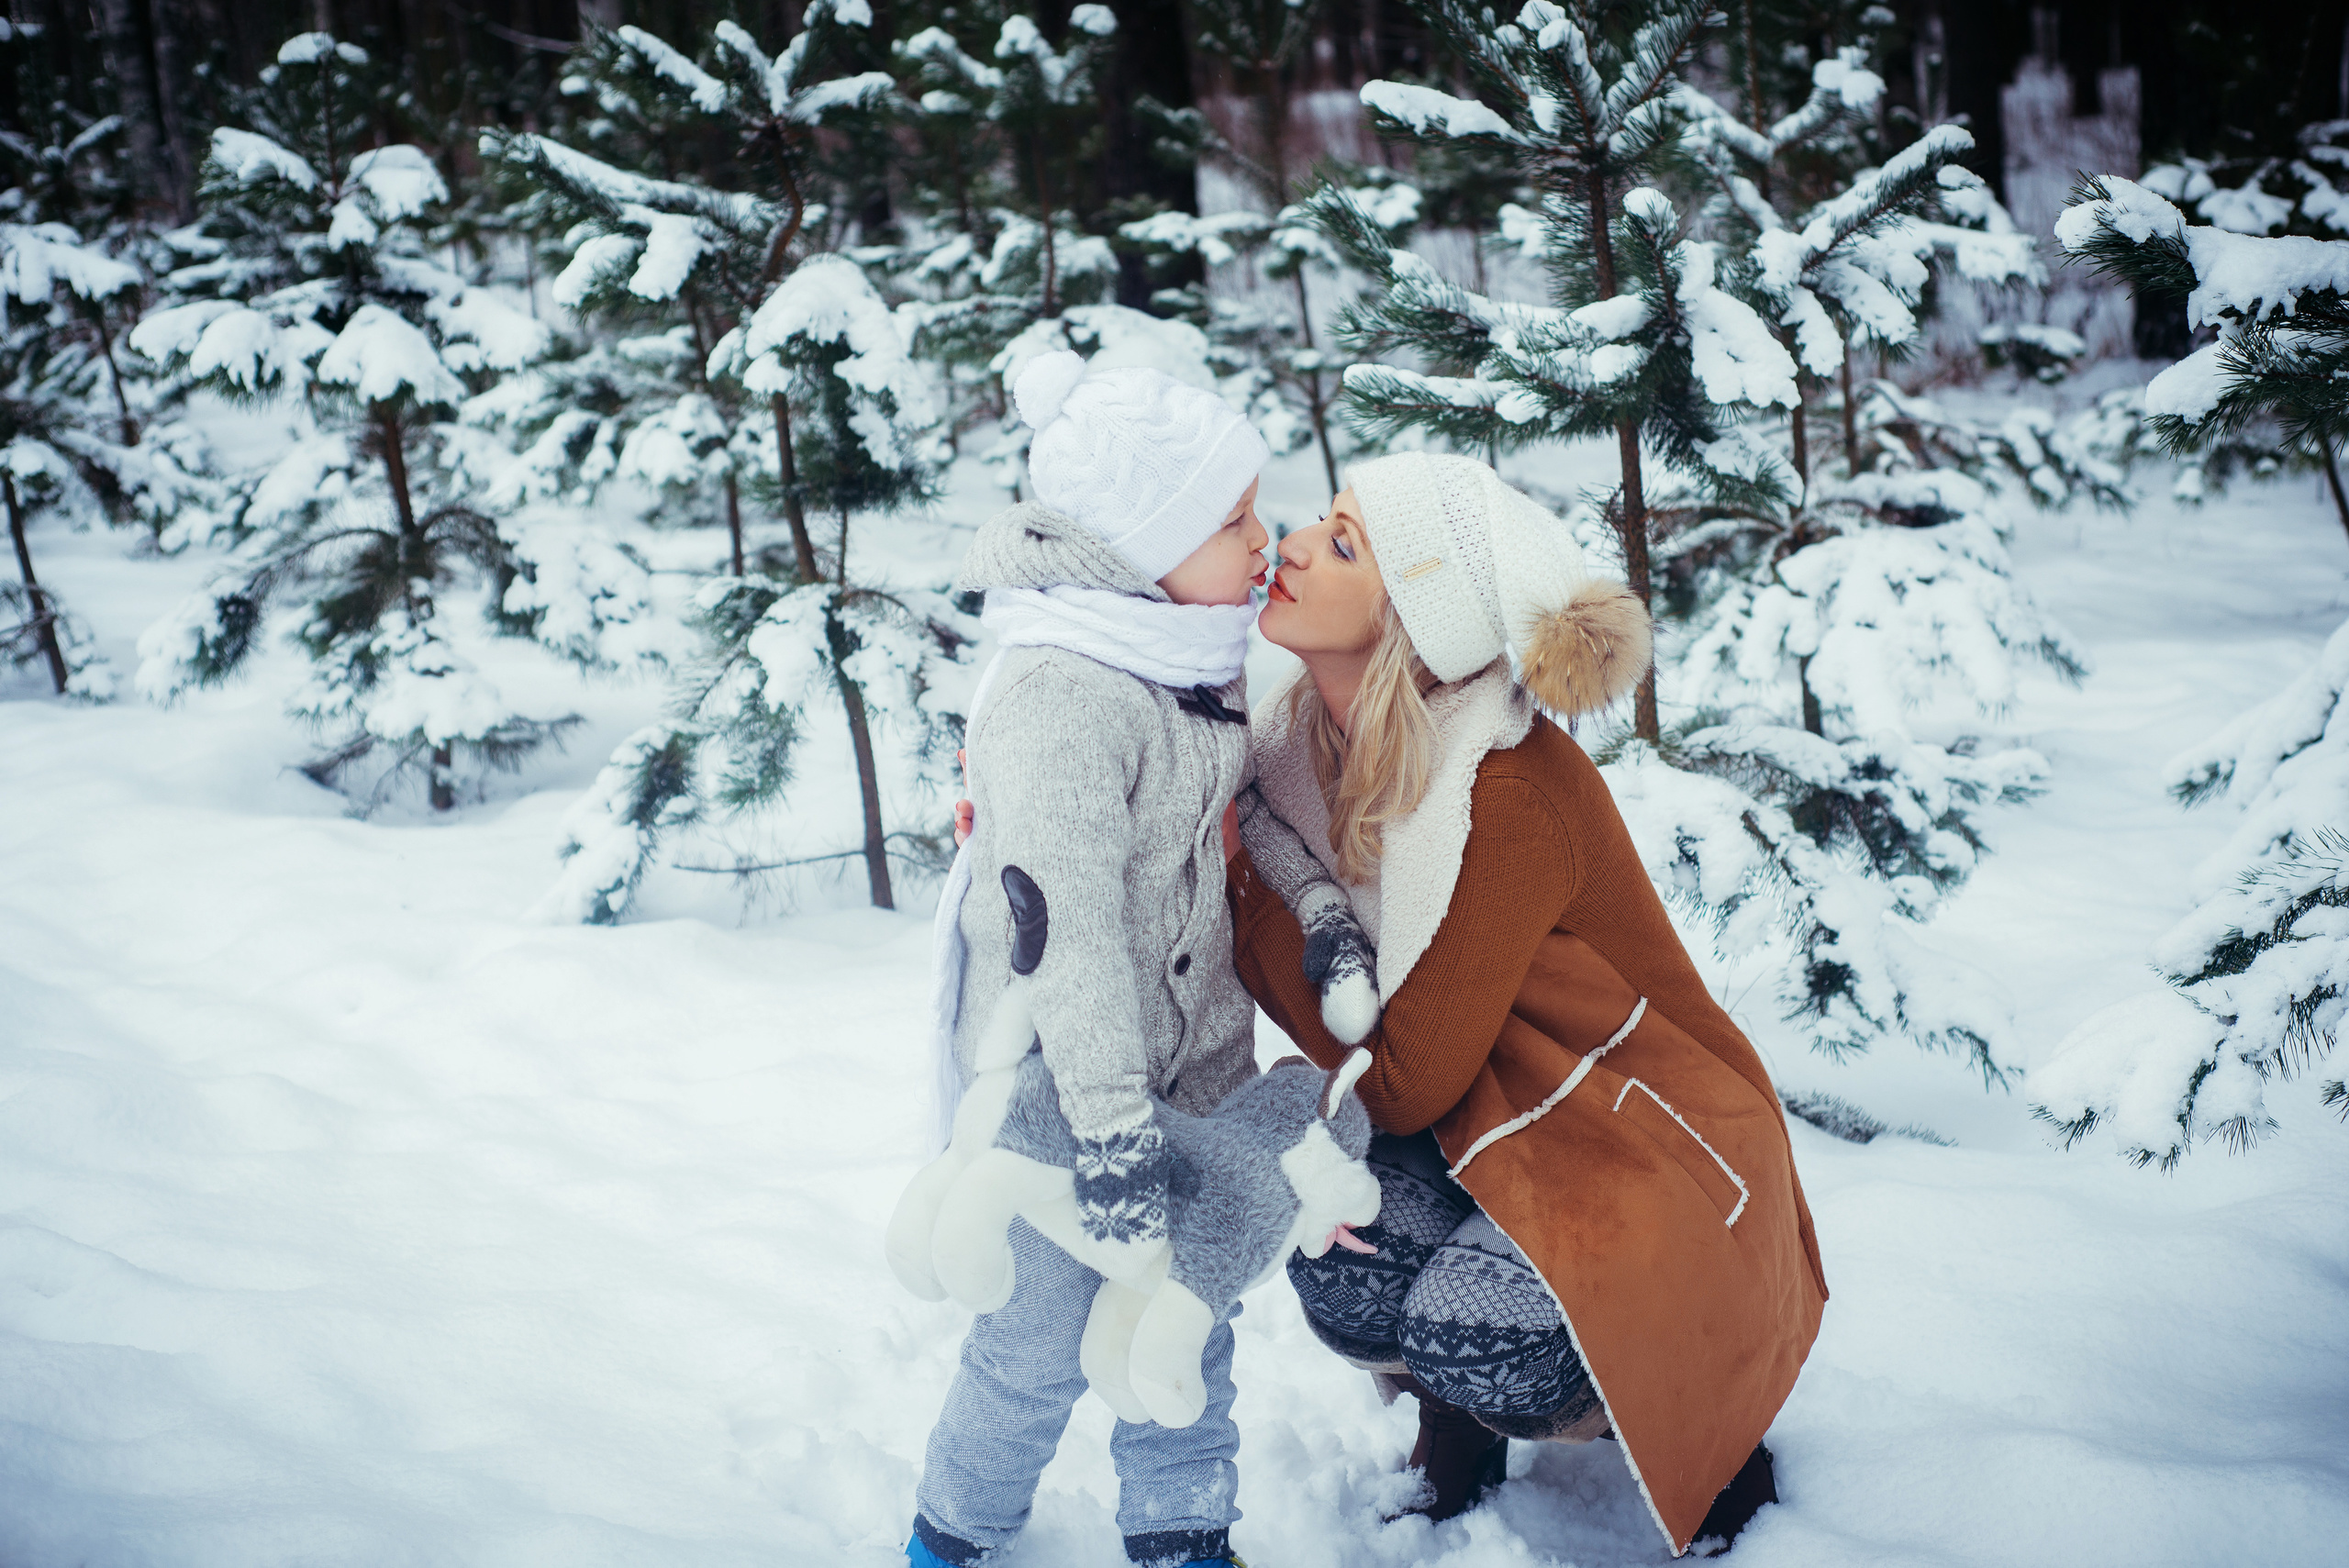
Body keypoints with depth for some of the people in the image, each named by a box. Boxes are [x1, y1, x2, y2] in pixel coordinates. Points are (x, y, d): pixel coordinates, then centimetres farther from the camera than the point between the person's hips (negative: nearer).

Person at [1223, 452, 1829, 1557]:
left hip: (1643, 1136, -6)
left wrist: (1236, 876, -24)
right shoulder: (1314, 730, -9)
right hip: (1481, 1113, 6)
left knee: (1471, 1337, -29)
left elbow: (1403, 1084, -25)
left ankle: (1701, 1410, 3)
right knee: (1340, 1269, -22)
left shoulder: (1510, 802, -32)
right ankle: (1452, 1404, 12)